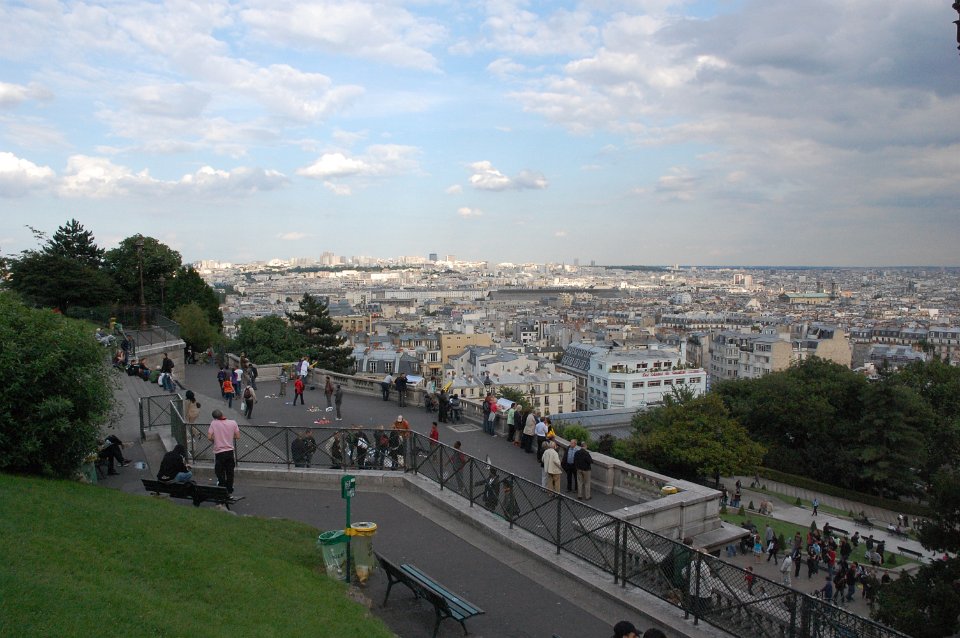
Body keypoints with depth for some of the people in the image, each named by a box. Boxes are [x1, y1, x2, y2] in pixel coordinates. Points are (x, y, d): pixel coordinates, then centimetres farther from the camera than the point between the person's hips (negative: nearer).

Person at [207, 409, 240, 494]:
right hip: (230, 451, 2)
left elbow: (209, 437, -12)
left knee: (220, 473, 11)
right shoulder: (233, 423, -4)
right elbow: (237, 437, -2)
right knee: (230, 472, 15)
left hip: (219, 452, -2)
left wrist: (214, 440, 8)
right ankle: (229, 489, 22)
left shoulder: (214, 423, -9)